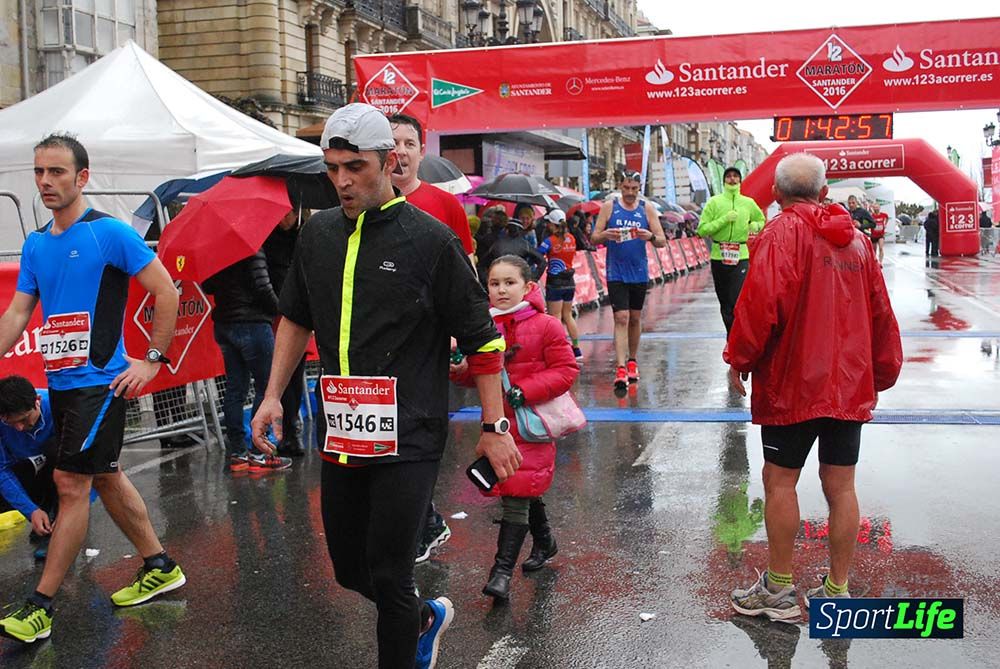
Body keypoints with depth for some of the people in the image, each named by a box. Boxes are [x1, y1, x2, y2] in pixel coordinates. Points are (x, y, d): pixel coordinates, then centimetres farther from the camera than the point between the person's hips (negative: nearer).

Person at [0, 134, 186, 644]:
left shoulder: (109, 233, -11)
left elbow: (166, 291, -11)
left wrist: (153, 360, -11)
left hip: (100, 381, -8)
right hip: (61, 382, 8)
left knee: (71, 483, -5)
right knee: (105, 476, 15)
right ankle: (160, 568, 29)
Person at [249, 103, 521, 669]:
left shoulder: (430, 239, -10)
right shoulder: (318, 233, 7)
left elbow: (482, 338, -6)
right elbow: (296, 319, 21)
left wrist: (495, 426, -7)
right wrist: (274, 395, 15)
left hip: (408, 441, -6)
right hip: (340, 437, 6)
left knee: (388, 576, -4)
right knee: (350, 570, 16)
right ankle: (426, 618, 44)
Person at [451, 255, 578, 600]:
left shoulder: (545, 326, -9)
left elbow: (566, 370, -10)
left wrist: (525, 390, -19)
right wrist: (460, 369, -9)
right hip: (498, 421, 5)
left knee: (517, 493, -9)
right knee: (525, 490, 17)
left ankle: (503, 569, -7)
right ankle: (544, 541, 41)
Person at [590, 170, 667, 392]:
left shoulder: (647, 208, 3)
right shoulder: (609, 207, 0)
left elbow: (662, 242, 1)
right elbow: (594, 238, 0)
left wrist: (650, 236, -21)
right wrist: (606, 235, -22)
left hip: (639, 273, 2)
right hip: (616, 273, -2)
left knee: (635, 318, 14)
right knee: (621, 318, -11)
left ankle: (632, 361, 31)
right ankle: (620, 369, -14)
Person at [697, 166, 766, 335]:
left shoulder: (748, 203, 5)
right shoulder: (714, 202, 1)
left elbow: (762, 221, 22)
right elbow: (702, 230, -6)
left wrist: (755, 225, 0)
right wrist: (724, 219, -15)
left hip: (741, 257, -1)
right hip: (718, 256, 1)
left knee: (736, 301, -14)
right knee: (724, 301, 12)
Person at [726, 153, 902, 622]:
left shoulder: (782, 233, -9)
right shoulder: (855, 239, 10)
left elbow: (762, 302, -20)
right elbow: (880, 310, 12)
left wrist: (740, 359, -8)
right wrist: (882, 372, 22)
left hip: (793, 384, -6)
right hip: (850, 385, 6)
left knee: (779, 481, 5)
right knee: (840, 486, 9)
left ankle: (779, 590, 12)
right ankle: (837, 593, 18)